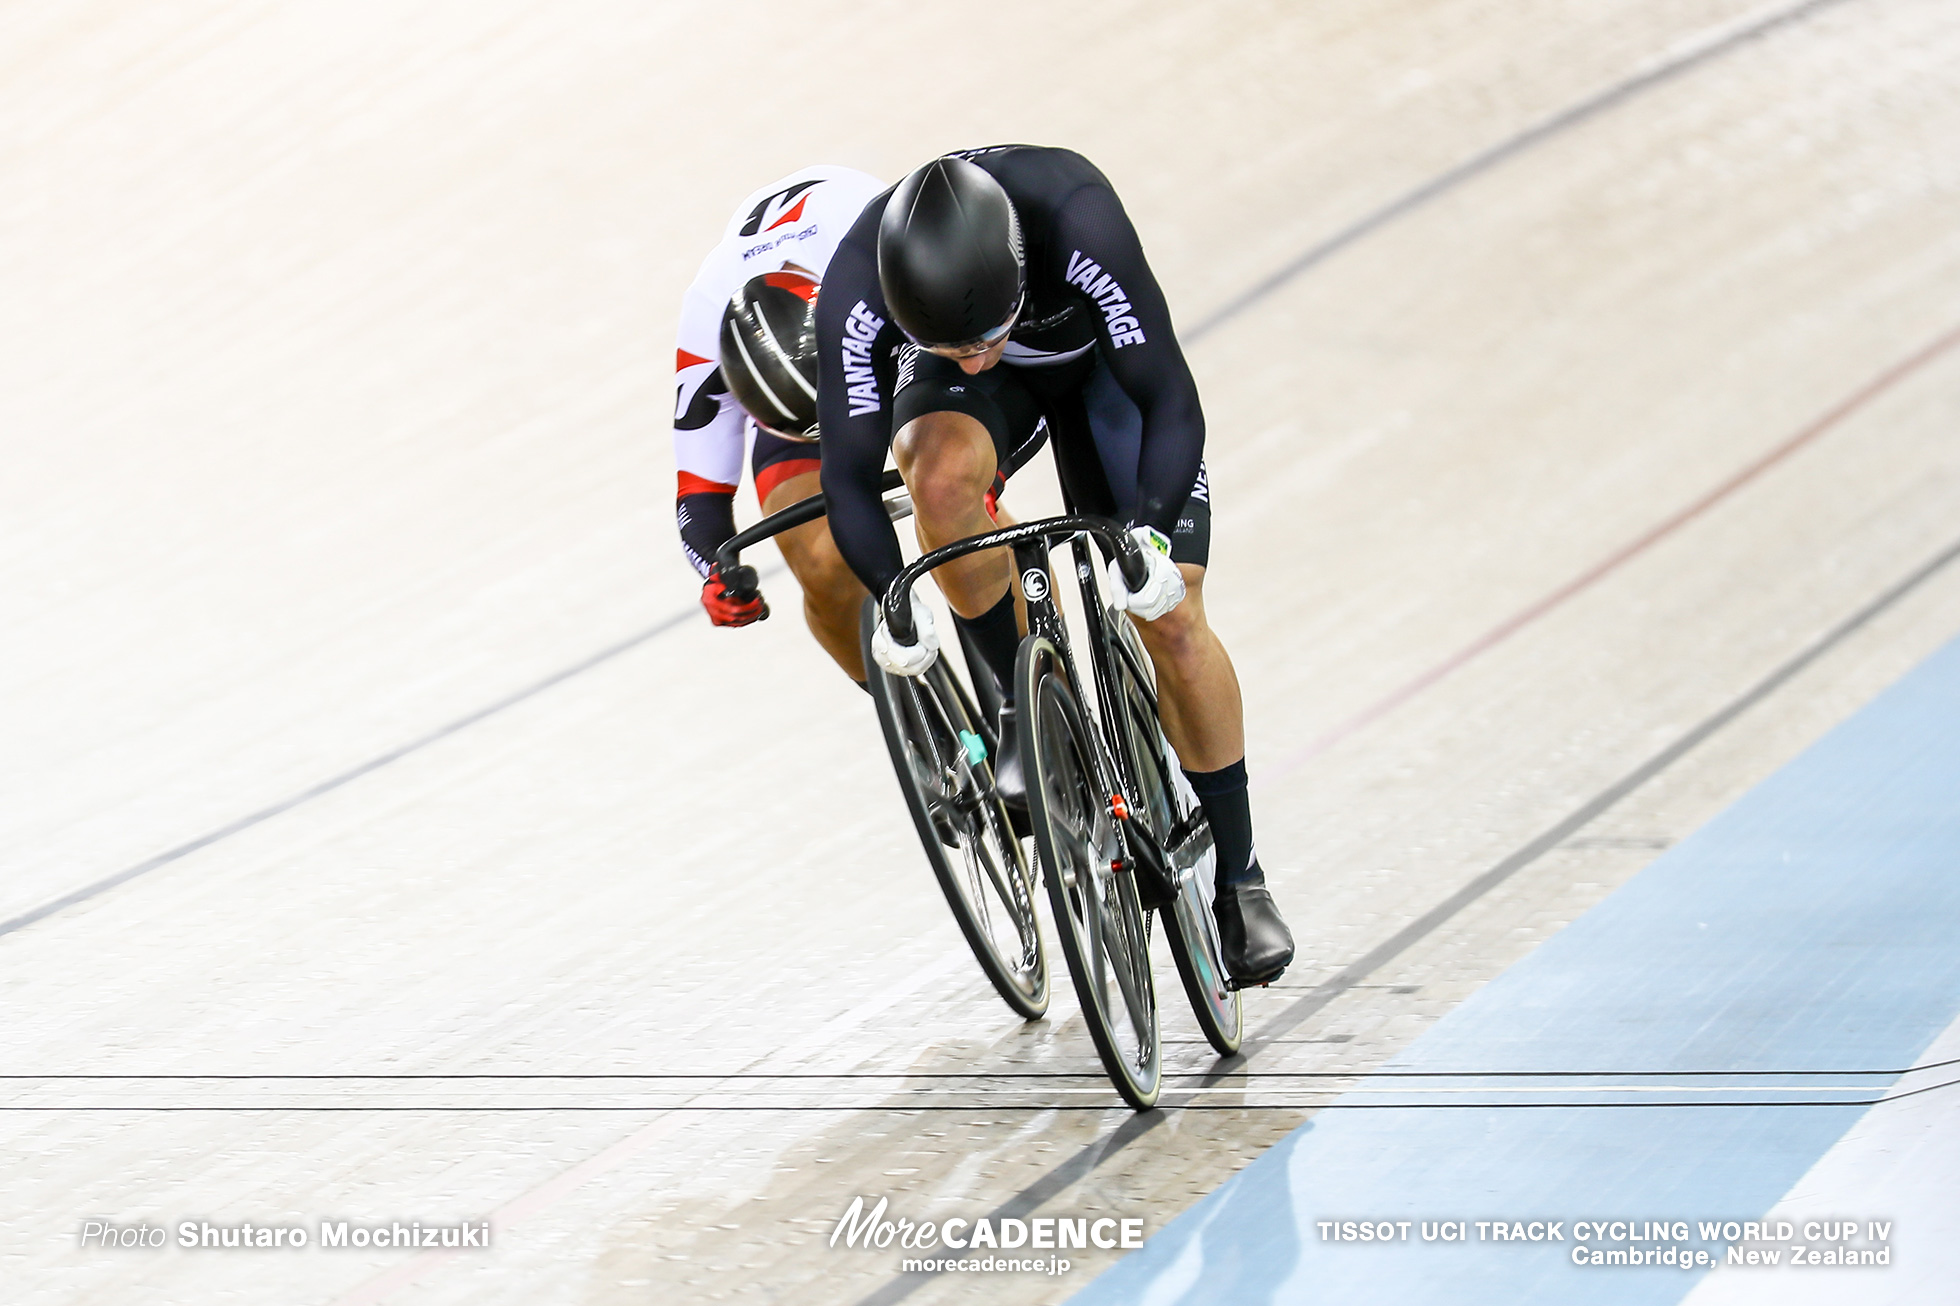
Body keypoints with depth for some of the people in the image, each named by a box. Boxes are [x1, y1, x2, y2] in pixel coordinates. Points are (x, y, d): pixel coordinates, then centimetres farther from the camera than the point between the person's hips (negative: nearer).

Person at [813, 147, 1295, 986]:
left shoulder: (1078, 222, -41)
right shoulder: (856, 288, -36)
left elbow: (1170, 401, -35)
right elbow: (849, 476, -27)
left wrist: (1152, 535, -46)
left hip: (1097, 357, -1)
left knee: (1172, 619, -9)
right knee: (940, 470, -36)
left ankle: (1238, 877, 8)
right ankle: (1021, 703, -12)